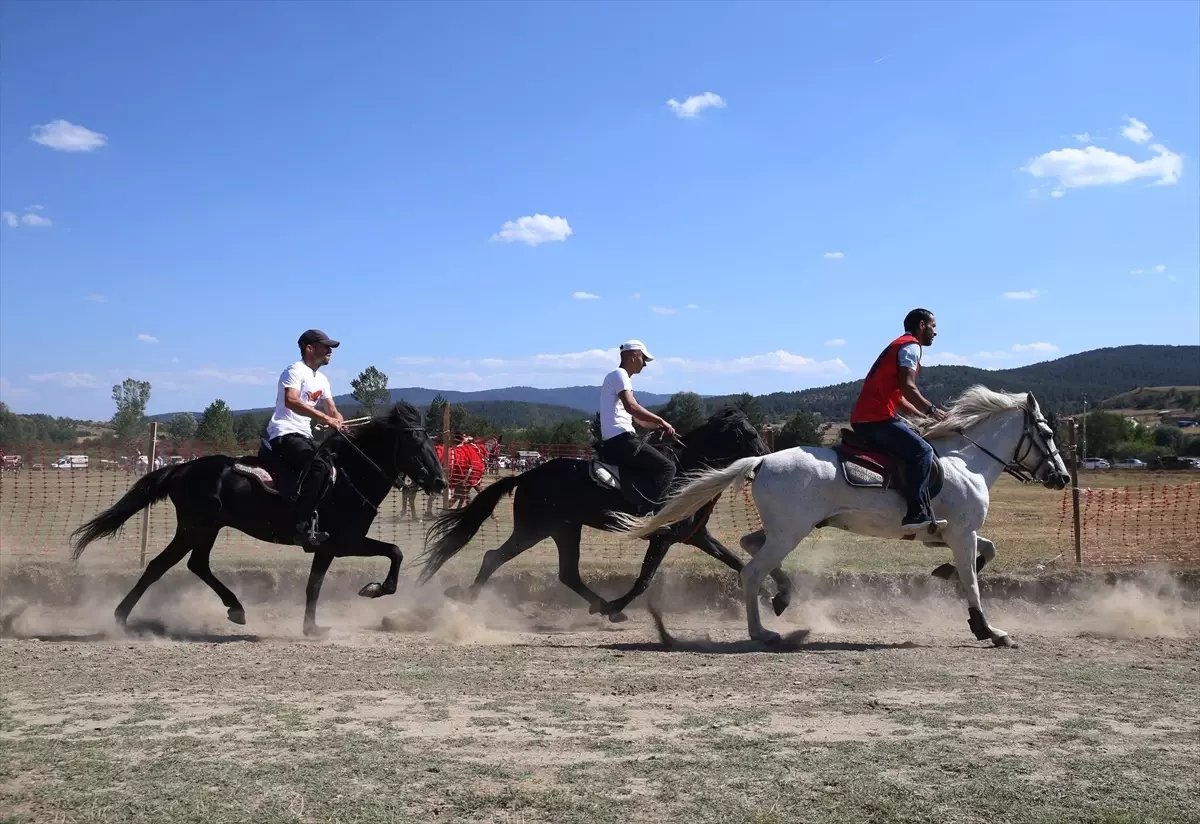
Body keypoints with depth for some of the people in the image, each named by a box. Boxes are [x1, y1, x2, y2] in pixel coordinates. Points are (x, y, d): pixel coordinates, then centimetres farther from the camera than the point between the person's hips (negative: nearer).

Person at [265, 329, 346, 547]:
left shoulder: (322, 380, 19)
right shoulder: (296, 371, -9)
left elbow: (334, 412, 21)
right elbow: (291, 401, -27)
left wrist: (342, 426, -2)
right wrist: (324, 418, -34)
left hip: (304, 436, 10)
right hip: (284, 434, -10)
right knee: (319, 467, -30)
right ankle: (302, 527, -32)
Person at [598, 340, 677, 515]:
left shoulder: (619, 377, 26)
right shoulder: (619, 374, -5)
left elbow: (636, 418, 27)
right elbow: (631, 406, -22)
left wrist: (659, 426, 20)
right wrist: (661, 421, -17)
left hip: (613, 442, 10)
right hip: (620, 439, -10)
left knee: (655, 467, 21)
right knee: (667, 467, -14)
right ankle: (647, 512, -24)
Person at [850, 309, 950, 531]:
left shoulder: (899, 346, 27)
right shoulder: (911, 346, -3)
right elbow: (907, 387, -17)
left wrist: (923, 415, 20)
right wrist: (931, 409, -5)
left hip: (864, 418, 11)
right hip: (876, 418, -11)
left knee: (914, 449, 19)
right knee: (922, 451, -17)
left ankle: (917, 513, 16)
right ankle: (917, 515, -26)